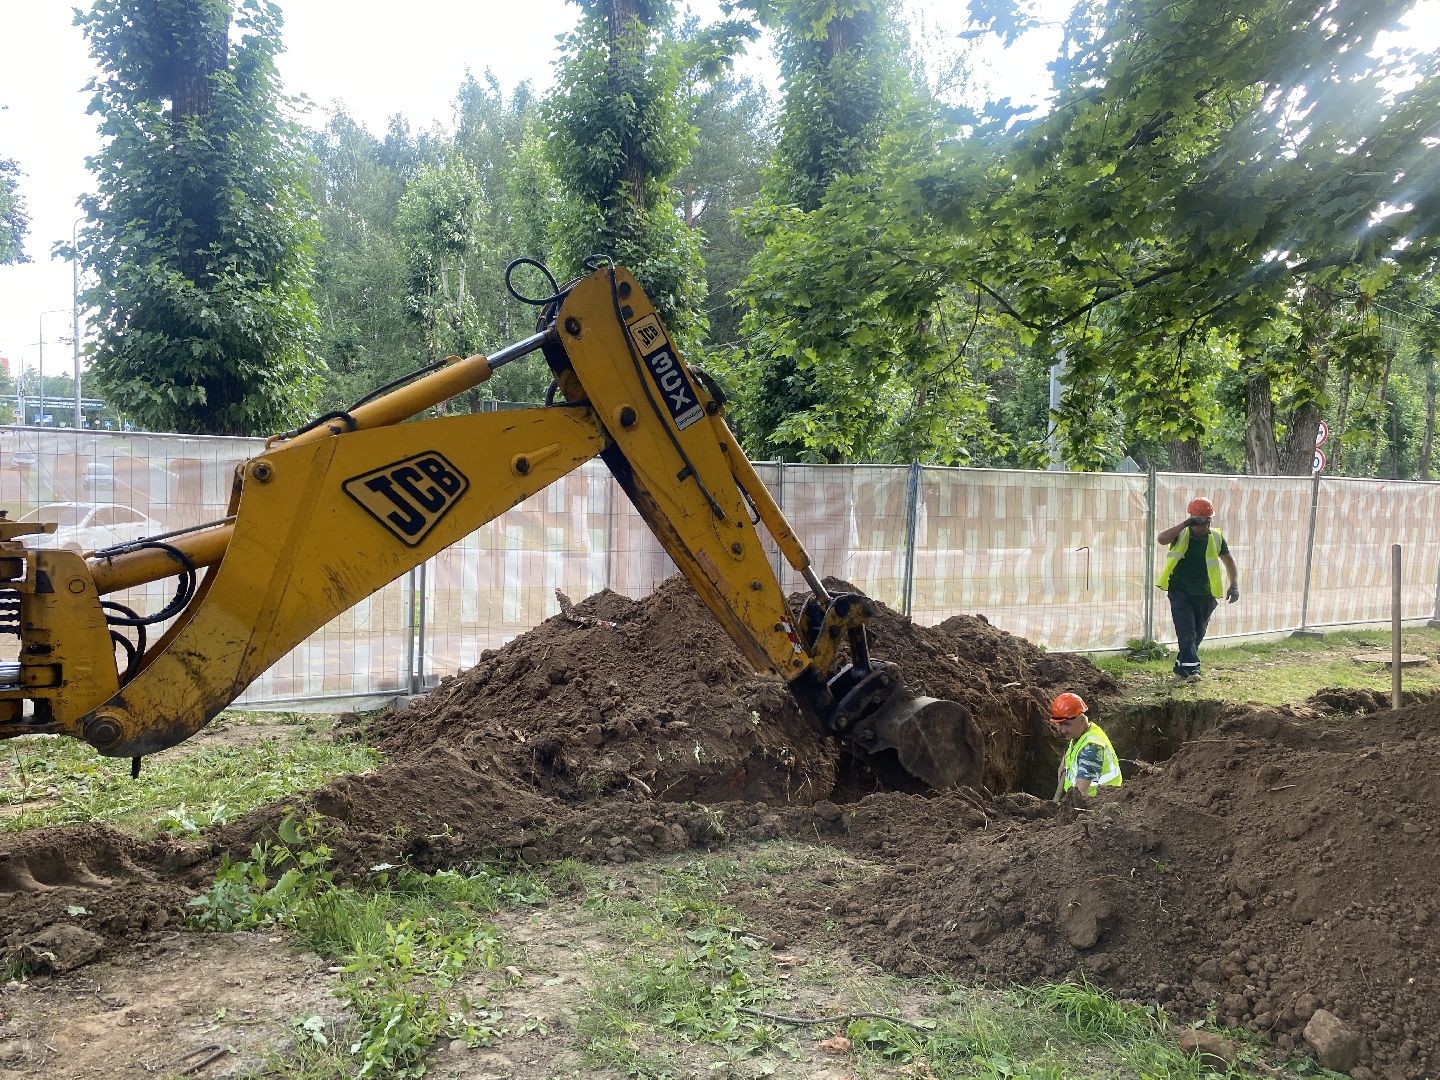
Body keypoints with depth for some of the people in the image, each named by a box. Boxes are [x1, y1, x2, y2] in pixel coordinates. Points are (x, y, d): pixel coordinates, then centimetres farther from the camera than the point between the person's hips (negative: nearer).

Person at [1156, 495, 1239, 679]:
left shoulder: (1216, 538, 2)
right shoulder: (1181, 534, -4)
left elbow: (1229, 560, 11)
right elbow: (1162, 539, -24)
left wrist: (1234, 585, 0)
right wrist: (1185, 524, -28)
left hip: (1204, 595, 3)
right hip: (1180, 592, -3)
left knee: (1197, 634, 11)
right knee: (1187, 632, -13)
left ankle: (1181, 667, 26)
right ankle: (1191, 666, -11)